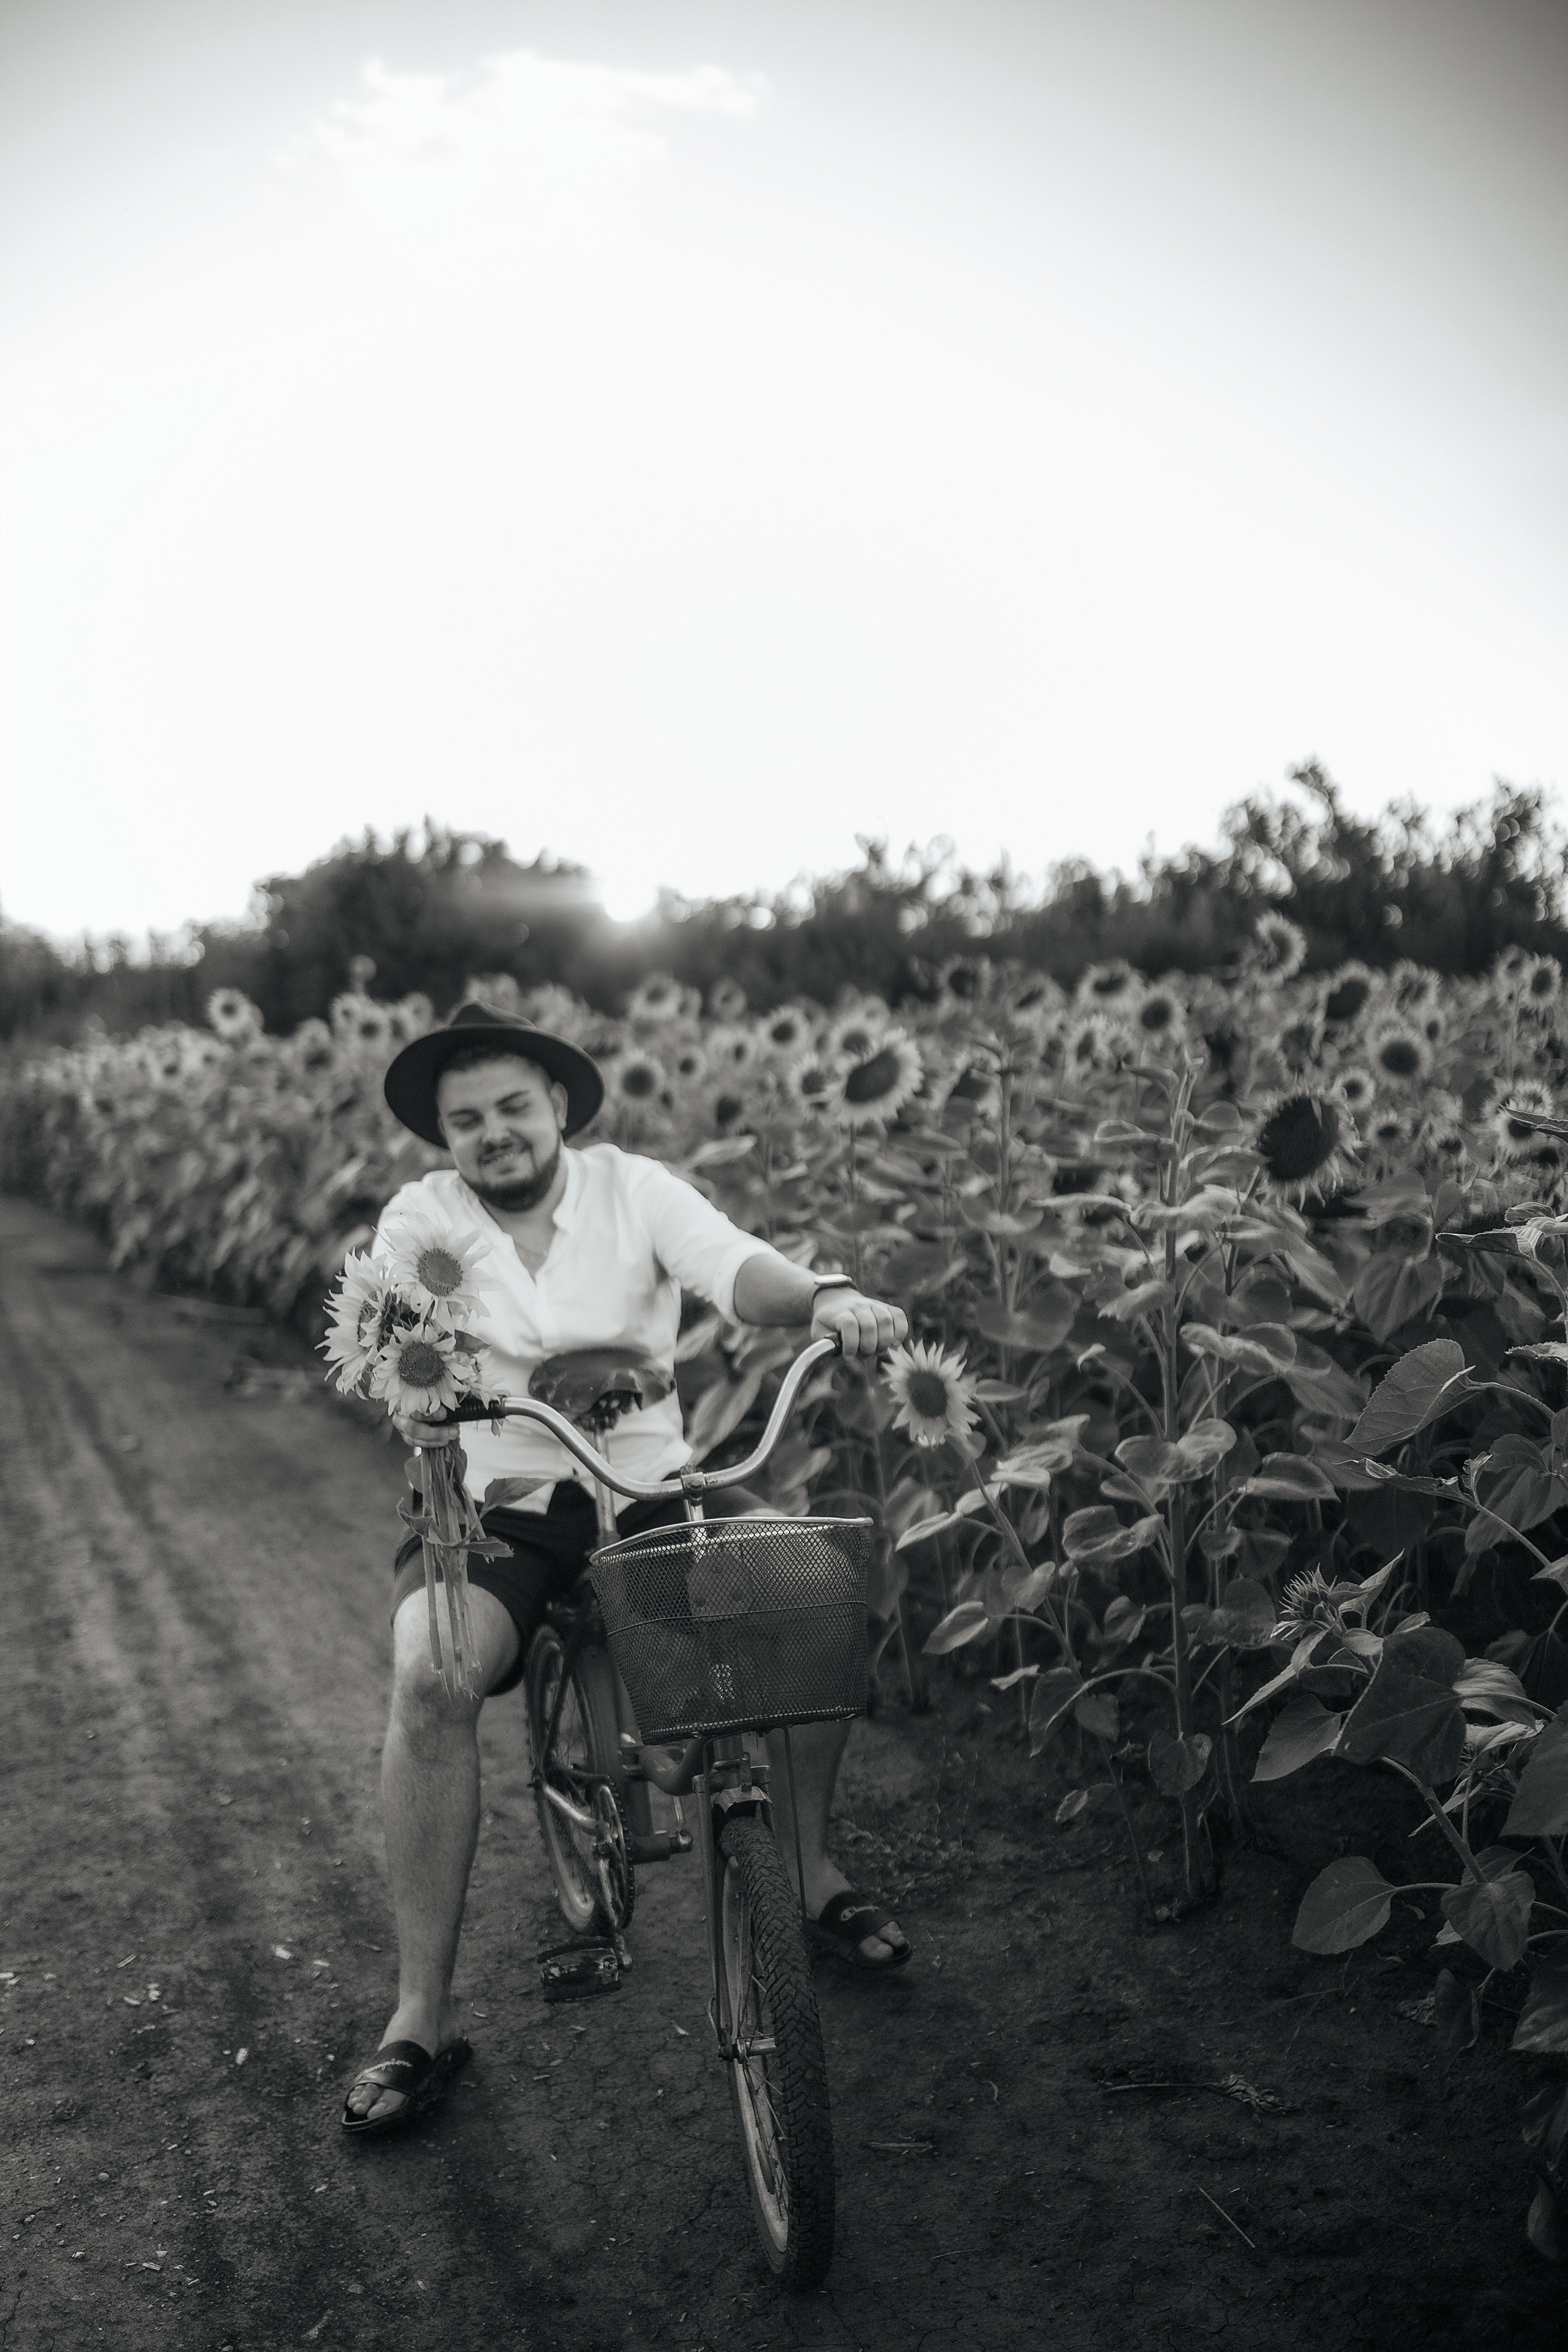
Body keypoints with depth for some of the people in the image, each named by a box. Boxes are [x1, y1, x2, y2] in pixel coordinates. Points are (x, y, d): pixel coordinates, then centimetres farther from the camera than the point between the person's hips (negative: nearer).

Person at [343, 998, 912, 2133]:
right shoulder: (420, 1218, 1)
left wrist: (824, 1297, -38)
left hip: (653, 1484, 1)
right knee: (430, 1674, -29)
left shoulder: (632, 1188, 1)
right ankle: (423, 2016, -14)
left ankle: (812, 1866, 8)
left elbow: (734, 1265, -15)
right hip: (495, 1507, -1)